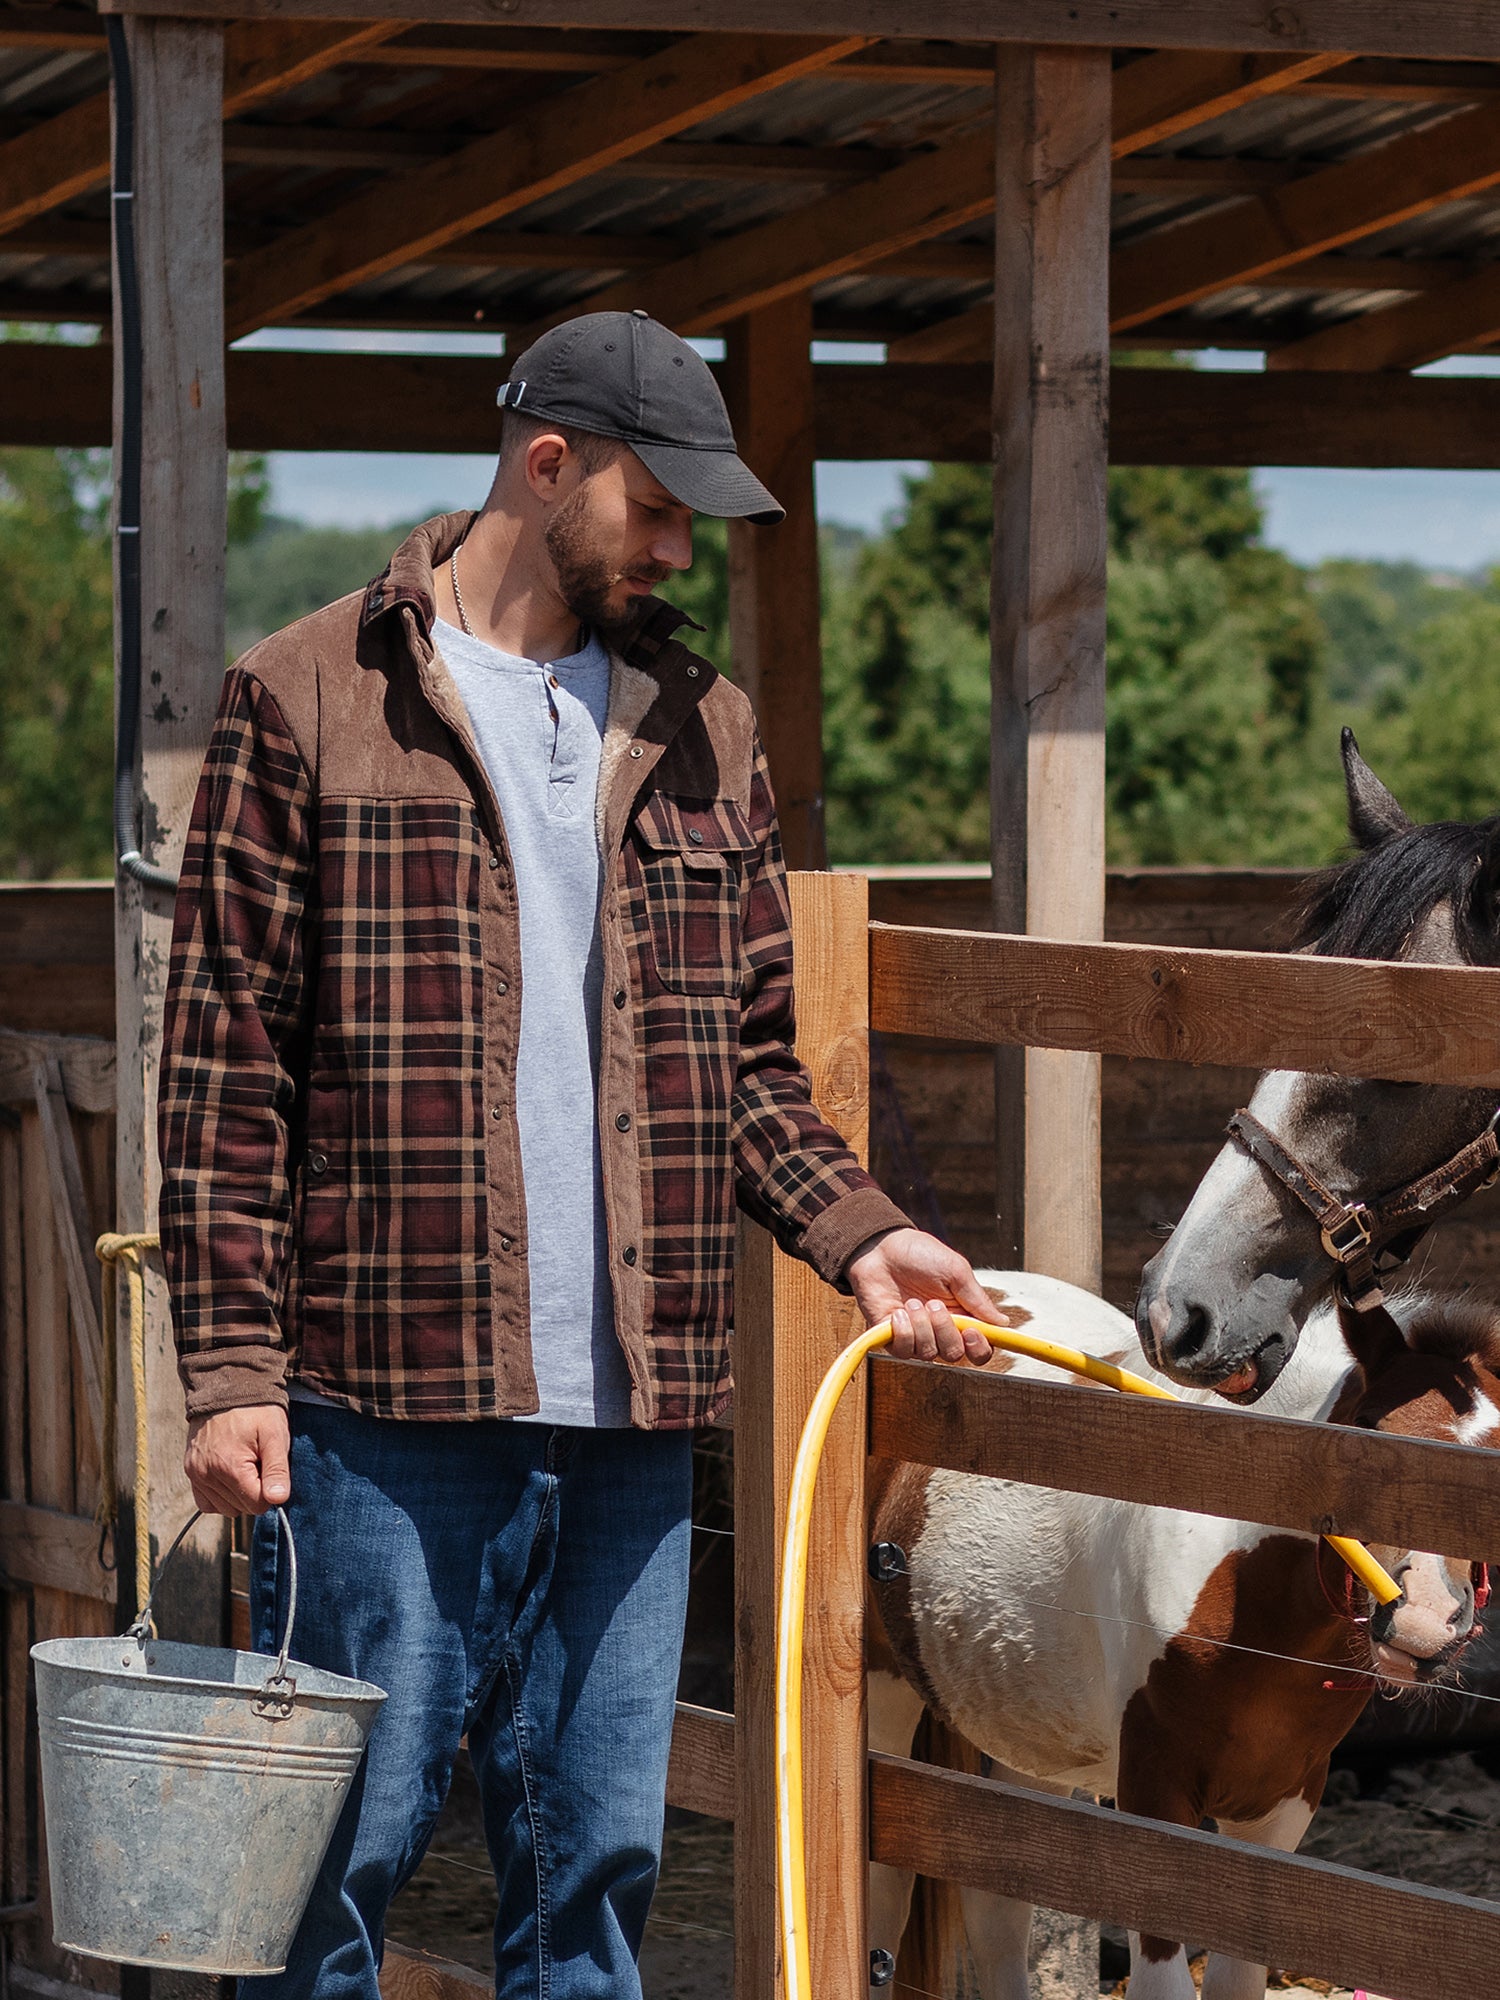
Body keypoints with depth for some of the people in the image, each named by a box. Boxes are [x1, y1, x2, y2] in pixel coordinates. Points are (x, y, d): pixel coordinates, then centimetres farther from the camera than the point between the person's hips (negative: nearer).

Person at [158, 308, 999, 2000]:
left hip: (635, 1414, 5)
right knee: (343, 1847, -2)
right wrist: (230, 1365, -10)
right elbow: (225, 1061, -3)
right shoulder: (310, 702, 0)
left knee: (595, 1864, 9)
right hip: (389, 1411, -5)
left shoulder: (700, 731, 16)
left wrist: (857, 1234, 1)